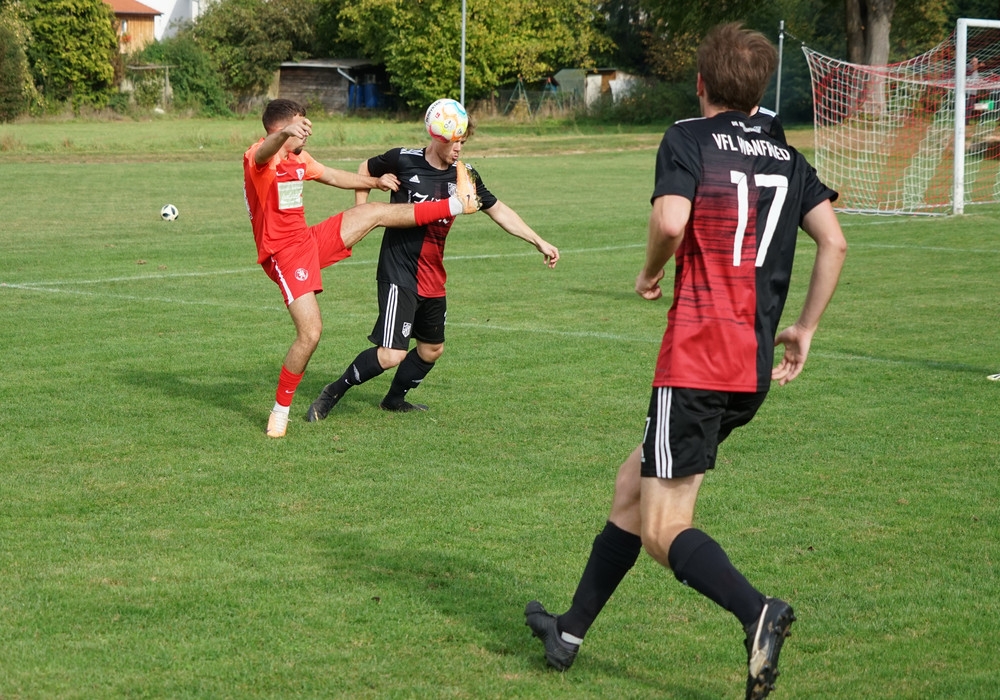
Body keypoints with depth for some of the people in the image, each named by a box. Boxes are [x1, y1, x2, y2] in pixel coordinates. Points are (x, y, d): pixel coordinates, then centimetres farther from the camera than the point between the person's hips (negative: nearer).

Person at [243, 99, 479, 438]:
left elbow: (333, 176, 28)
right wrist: (286, 133, -67)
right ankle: (280, 411, 0)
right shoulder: (259, 157, -18)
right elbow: (266, 151, -44)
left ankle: (455, 205, 26)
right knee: (310, 333, -15)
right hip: (284, 253, -8)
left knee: (375, 212, 12)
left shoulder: (298, 158, 10)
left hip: (310, 240, 8)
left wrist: (376, 182, 28)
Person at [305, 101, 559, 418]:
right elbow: (366, 169, 10)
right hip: (399, 274, -6)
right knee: (392, 354, -18)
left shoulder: (464, 175, 1)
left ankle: (394, 399, 42)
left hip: (433, 279, 6)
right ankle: (334, 392, -1)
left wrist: (539, 242, 3)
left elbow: (499, 211, 8)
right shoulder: (403, 160, -10)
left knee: (432, 349, 18)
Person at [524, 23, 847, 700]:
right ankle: (570, 632, 28)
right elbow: (834, 242, 4)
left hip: (697, 359, -7)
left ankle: (757, 612, -29)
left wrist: (651, 273, -1)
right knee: (633, 486, 20)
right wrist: (805, 330, 12)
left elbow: (670, 220, -21)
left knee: (663, 529, -5)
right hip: (756, 368, 7)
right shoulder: (787, 157, 13)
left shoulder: (689, 139, -4)